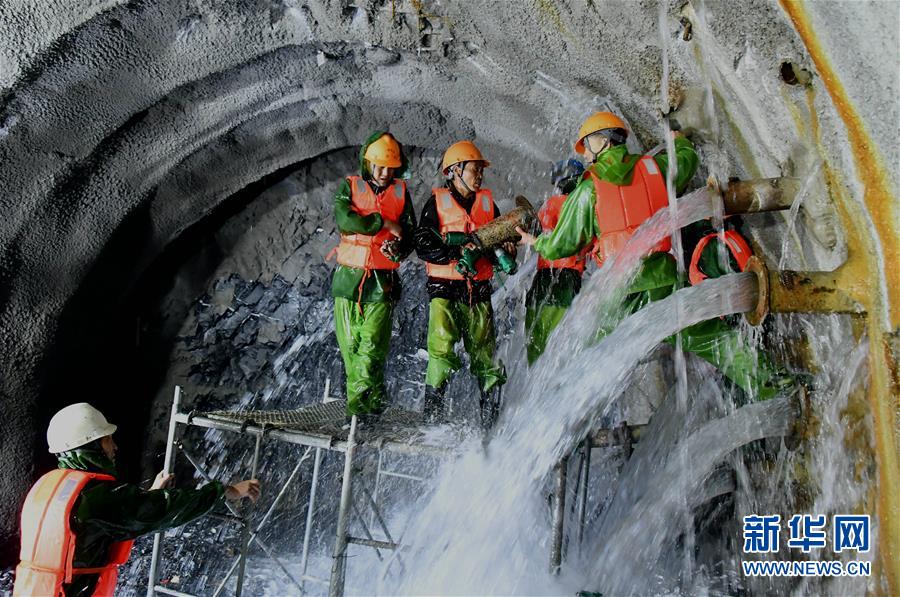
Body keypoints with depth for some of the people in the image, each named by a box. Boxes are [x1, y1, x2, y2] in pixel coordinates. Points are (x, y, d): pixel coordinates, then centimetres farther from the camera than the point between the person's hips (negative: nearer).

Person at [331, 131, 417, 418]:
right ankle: (372, 400, 16)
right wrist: (384, 224, -9)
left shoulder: (400, 192, 11)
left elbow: (410, 233, 9)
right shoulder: (349, 186, 7)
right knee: (349, 344, 4)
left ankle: (359, 403, -3)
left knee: (371, 346, -10)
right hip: (348, 277, 1)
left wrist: (399, 248, -13)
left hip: (382, 281, -1)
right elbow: (343, 219, -12)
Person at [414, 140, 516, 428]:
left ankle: (490, 418, 13)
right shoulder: (437, 202, 3)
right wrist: (457, 254, -18)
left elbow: (502, 239, 19)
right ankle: (432, 412, 1)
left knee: (484, 352, 3)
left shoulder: (486, 201, 15)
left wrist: (505, 255, -4)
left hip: (479, 290, 4)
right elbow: (423, 245, -5)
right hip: (445, 288, -3)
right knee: (442, 350, -12)